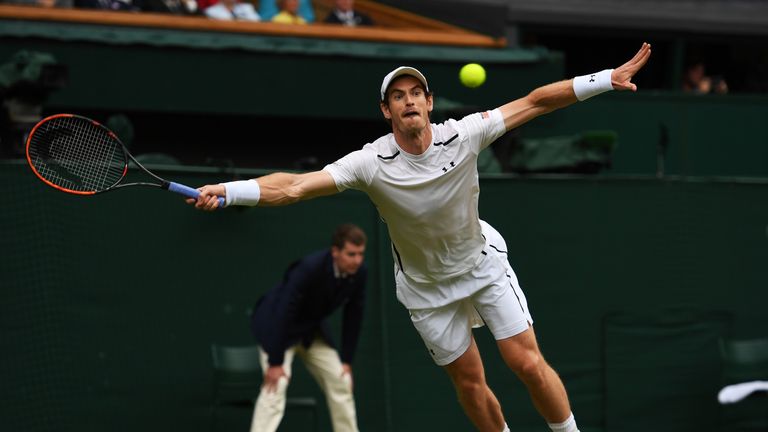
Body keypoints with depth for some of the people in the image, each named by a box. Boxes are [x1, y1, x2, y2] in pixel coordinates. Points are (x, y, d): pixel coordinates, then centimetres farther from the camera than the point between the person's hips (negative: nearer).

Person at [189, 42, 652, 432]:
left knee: (529, 364, -7)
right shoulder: (371, 163, -26)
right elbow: (294, 186, -34)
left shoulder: (463, 135, -21)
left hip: (484, 261, 0)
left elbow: (534, 102, -16)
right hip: (427, 286, 0)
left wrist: (606, 79, -20)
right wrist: (227, 191, -49)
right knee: (470, 383, 9)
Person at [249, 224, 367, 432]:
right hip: (276, 324, -7)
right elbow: (284, 313, -31)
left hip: (312, 329, 7)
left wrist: (347, 360, -3)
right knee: (276, 385, -21)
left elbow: (353, 316, -4)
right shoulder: (309, 267, -34)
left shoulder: (359, 273, -16)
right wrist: (275, 362, -28)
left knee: (342, 381, 3)